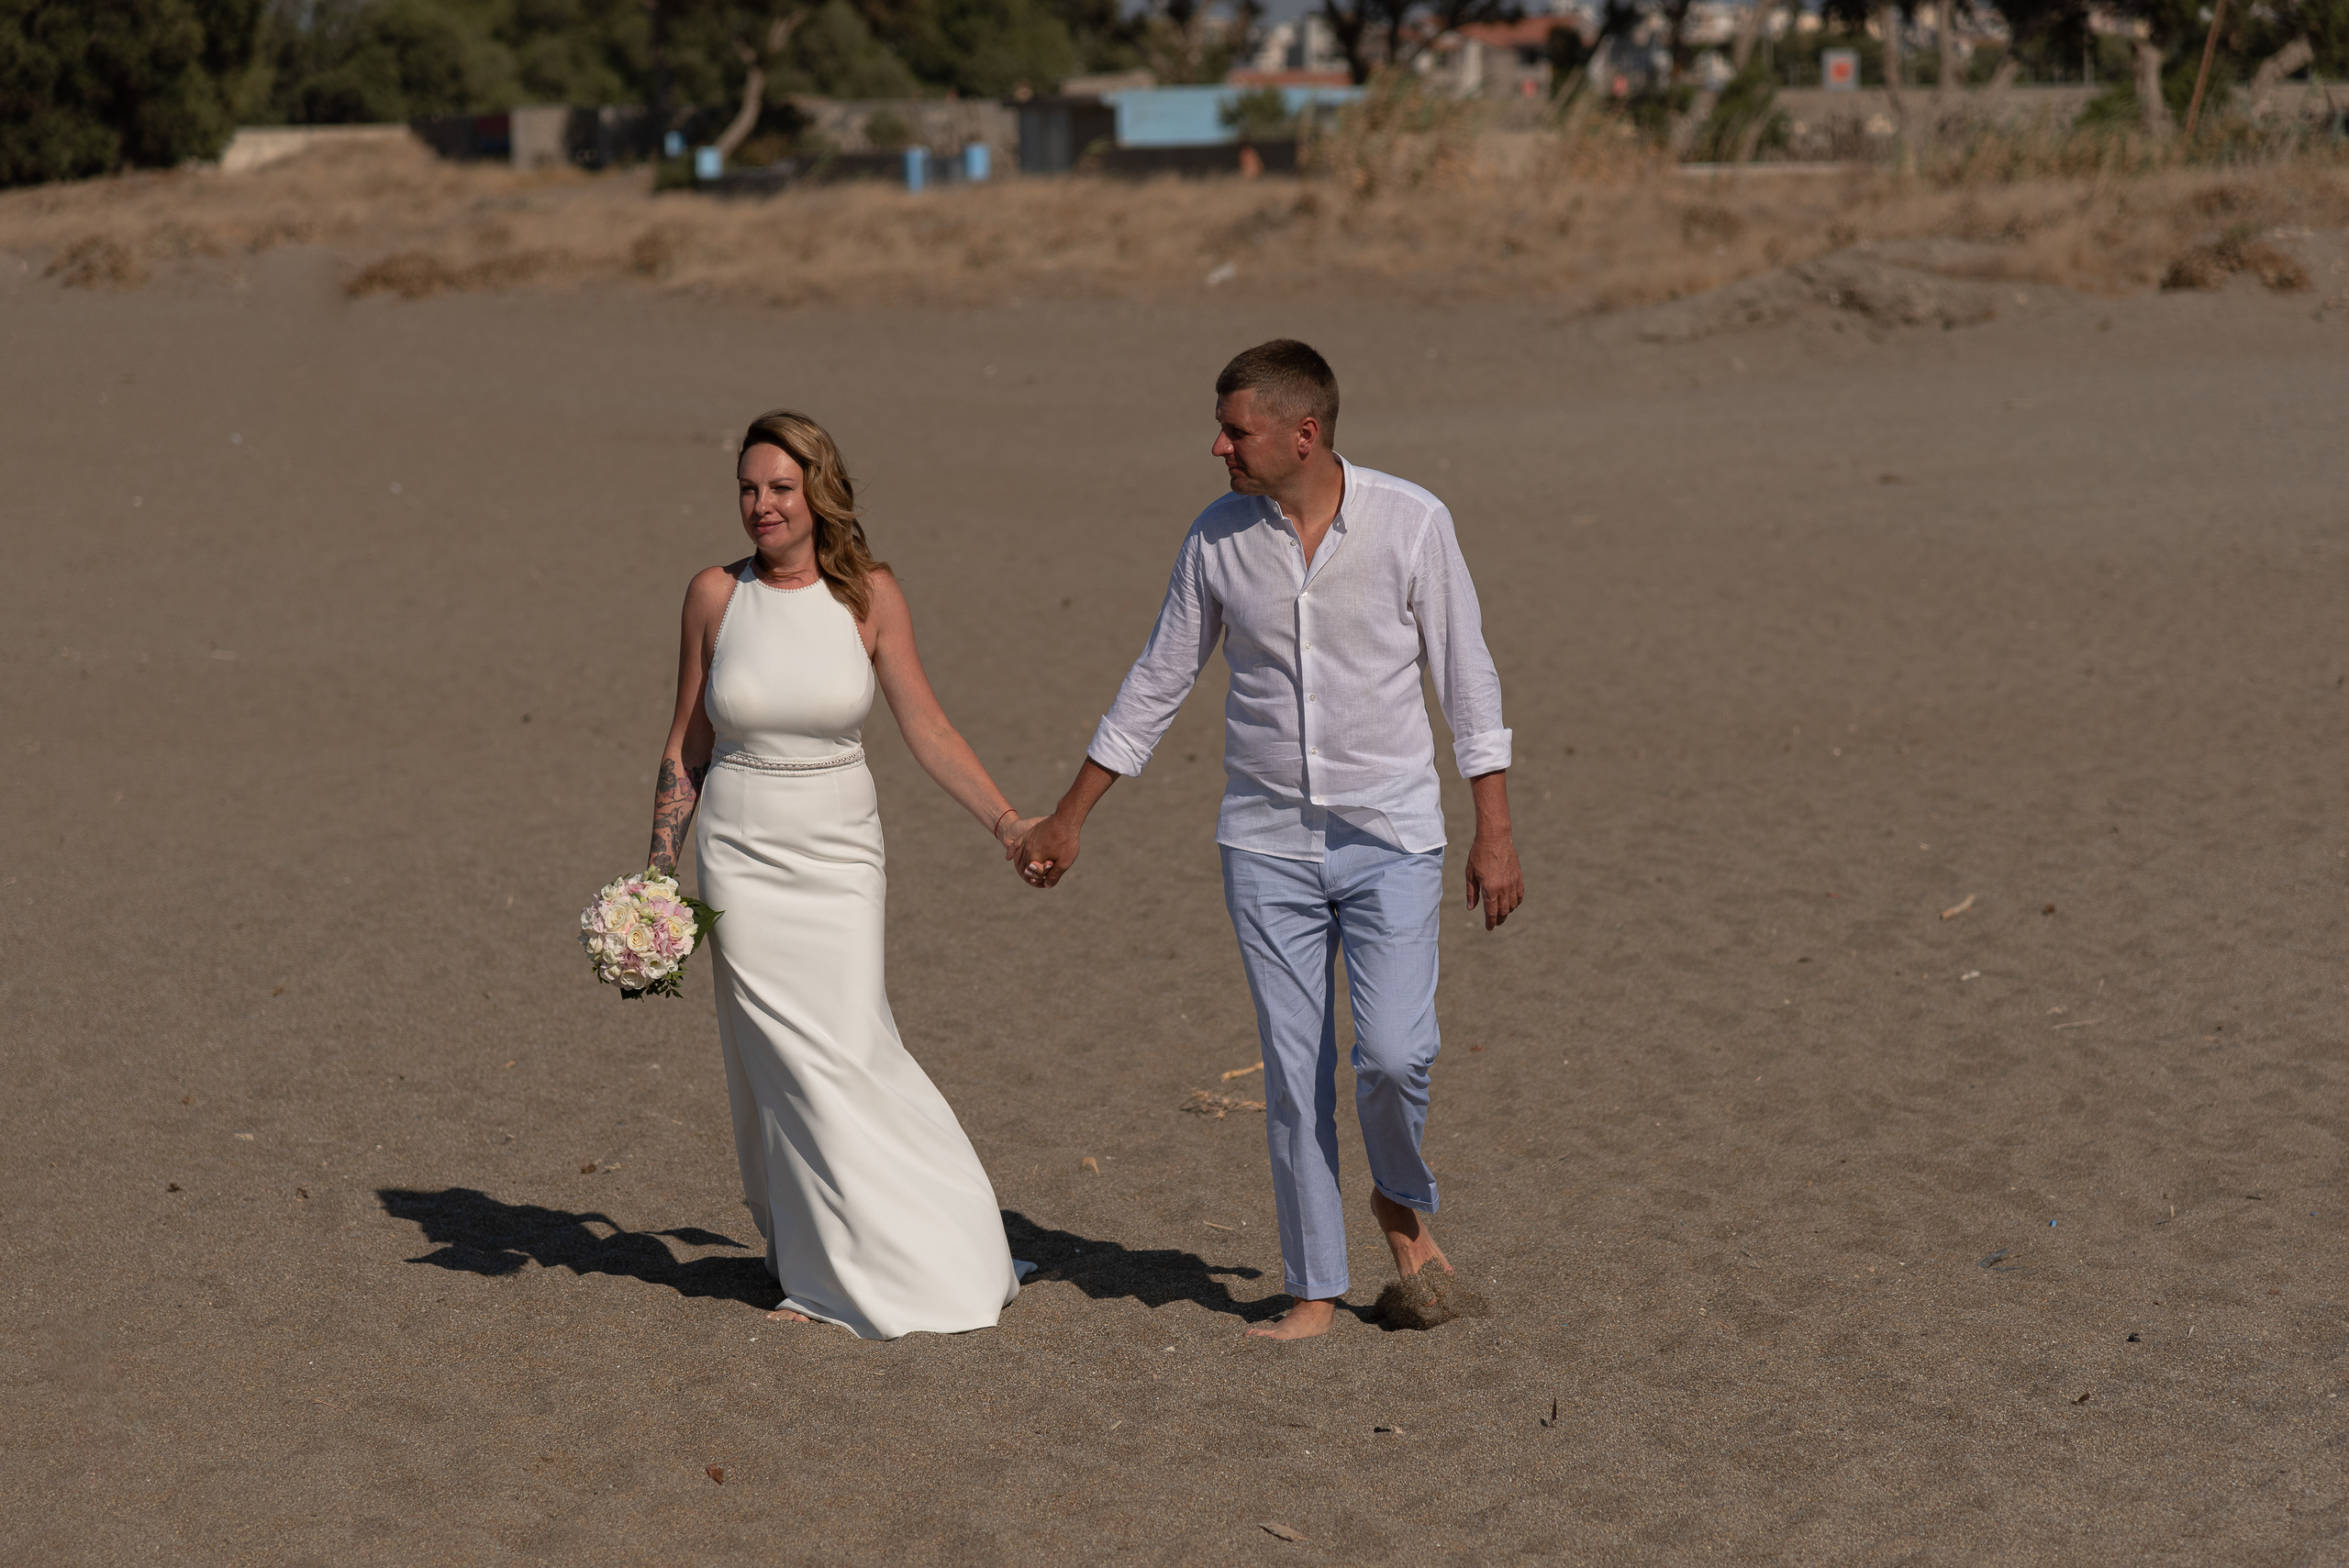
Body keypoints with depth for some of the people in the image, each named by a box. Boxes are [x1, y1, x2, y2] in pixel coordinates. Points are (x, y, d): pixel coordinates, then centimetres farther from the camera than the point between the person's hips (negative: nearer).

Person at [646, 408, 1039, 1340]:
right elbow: (686, 750, 7)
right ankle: (821, 1267, 14)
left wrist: (1004, 820, -15)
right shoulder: (716, 597, 0)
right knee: (785, 1065, -1)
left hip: (841, 859, 0)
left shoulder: (869, 596, -2)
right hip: (742, 860, 0)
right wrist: (656, 876, 5)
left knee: (850, 1056, -8)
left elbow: (926, 728, -4)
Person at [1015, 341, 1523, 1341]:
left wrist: (1494, 832, -5)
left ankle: (1403, 1201, 17)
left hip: (1389, 837, -2)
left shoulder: (1411, 522, -8)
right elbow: (1156, 685, 9)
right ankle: (1314, 1291, 12)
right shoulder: (1217, 539, -1)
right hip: (1267, 845, 2)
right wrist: (1067, 820, 12)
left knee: (1395, 1052, -14)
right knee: (1294, 1072, 2)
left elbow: (1466, 676, -2)